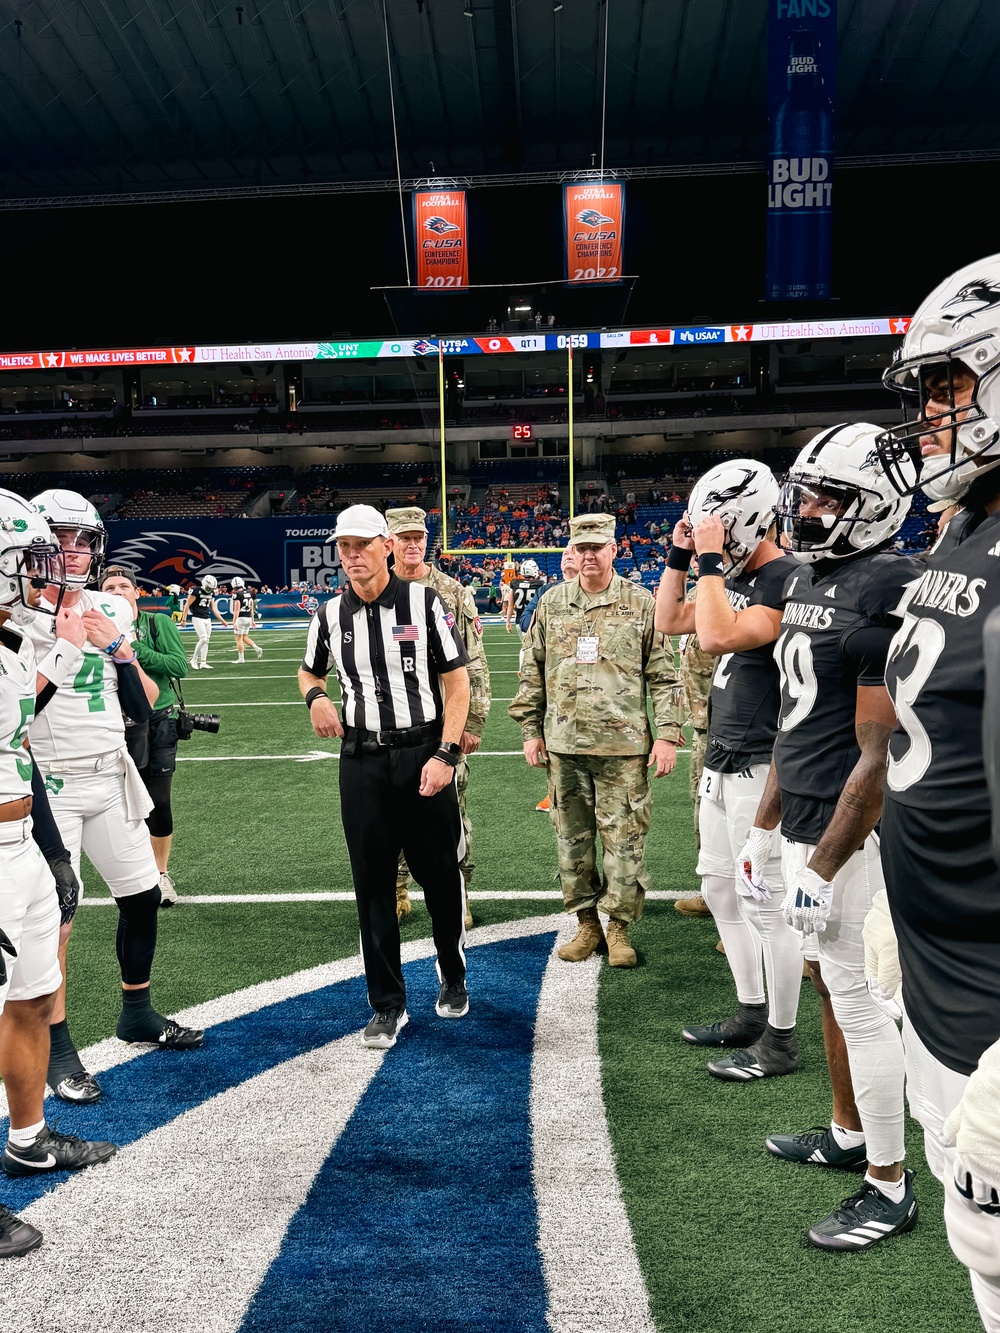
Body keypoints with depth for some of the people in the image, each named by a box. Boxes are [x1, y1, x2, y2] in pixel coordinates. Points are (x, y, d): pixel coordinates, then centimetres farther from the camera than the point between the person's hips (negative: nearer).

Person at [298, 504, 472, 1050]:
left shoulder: (424, 603, -6)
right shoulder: (331, 615, 5)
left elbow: (456, 682, -5)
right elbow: (309, 670, 23)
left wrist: (444, 754, -13)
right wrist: (315, 695, -2)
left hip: (423, 754, -2)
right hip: (361, 761, 3)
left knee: (439, 874, 8)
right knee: (373, 883, 5)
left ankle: (452, 975, 34)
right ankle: (388, 1003, 18)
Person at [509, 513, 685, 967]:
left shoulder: (640, 604, 2)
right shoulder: (551, 604, 9)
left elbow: (662, 675, 3)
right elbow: (532, 673, 13)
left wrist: (667, 734, -3)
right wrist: (530, 730, 9)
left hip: (624, 743, -2)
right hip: (564, 743, 3)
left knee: (624, 837, 1)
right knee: (572, 836, 9)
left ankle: (618, 926, 15)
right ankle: (586, 921, 23)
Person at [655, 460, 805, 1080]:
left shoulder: (790, 580, -18)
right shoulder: (731, 577, 11)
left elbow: (719, 636, -29)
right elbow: (668, 622, 18)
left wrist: (710, 561, -20)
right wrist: (681, 554, 8)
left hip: (760, 765, -10)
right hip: (722, 758, 10)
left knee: (764, 900, 0)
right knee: (721, 887, 17)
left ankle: (781, 1040, 15)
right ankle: (751, 1014, 32)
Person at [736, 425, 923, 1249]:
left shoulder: (886, 596, -19)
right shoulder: (808, 584, 10)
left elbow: (878, 754, -21)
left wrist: (823, 869, -19)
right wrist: (765, 830, 18)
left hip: (850, 835, -9)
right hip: (804, 822, 9)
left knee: (857, 997, 2)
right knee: (830, 981, 19)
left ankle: (890, 1187, 20)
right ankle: (848, 1135, 38)